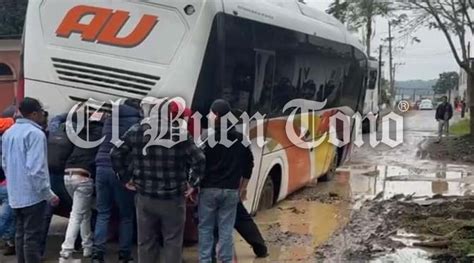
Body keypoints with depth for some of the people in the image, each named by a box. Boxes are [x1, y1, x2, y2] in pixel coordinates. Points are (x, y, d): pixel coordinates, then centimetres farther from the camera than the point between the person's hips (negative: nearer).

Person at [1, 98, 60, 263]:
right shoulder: (35, 133, -18)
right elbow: (35, 169, -25)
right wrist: (49, 195, -19)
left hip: (15, 195, 9)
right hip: (32, 195, -9)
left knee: (21, 234, 16)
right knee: (32, 237, -3)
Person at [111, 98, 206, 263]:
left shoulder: (136, 132, -2)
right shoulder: (180, 133, -10)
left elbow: (116, 154, 3)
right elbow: (199, 160, -13)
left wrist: (125, 178, 11)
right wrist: (193, 184, -2)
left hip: (145, 197, 2)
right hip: (173, 198, -2)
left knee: (146, 242, 14)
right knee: (173, 242, 8)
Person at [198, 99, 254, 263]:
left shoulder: (208, 138, -9)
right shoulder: (240, 139, 4)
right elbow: (248, 165, 10)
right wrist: (243, 187, 19)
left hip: (208, 189, -3)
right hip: (231, 191, 3)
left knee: (205, 228, 7)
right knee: (226, 229, 7)